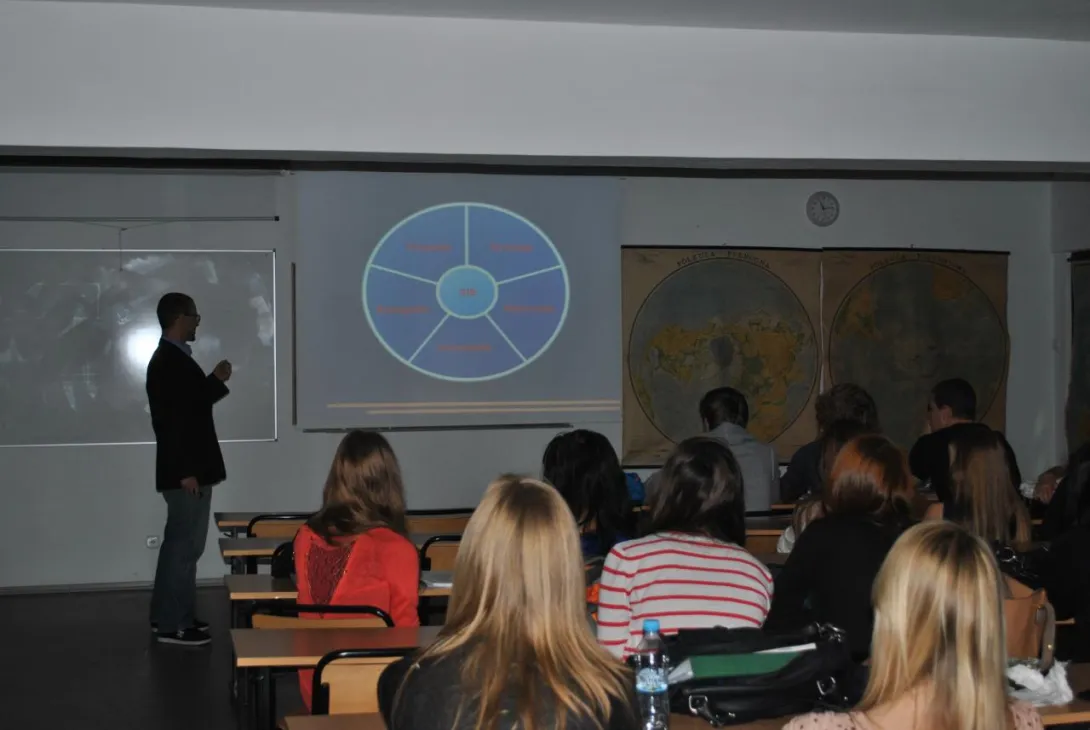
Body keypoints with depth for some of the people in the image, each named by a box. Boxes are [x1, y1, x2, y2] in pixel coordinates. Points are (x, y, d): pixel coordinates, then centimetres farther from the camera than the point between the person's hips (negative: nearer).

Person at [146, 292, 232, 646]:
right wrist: (185, 471, -23)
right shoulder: (169, 361, -18)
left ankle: (168, 616, 25)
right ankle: (172, 624, 0)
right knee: (186, 545, -6)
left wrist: (215, 379, 16)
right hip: (186, 472, -11)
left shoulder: (173, 357, 13)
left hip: (189, 469, 11)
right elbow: (170, 419, -23)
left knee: (179, 543, 16)